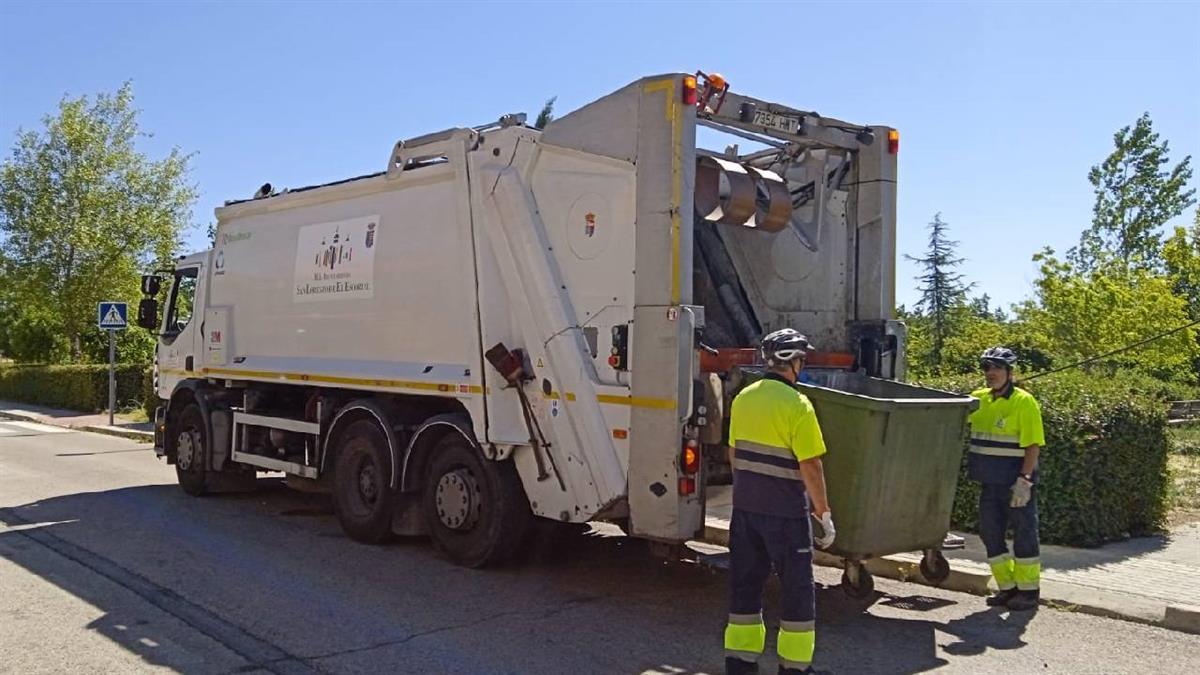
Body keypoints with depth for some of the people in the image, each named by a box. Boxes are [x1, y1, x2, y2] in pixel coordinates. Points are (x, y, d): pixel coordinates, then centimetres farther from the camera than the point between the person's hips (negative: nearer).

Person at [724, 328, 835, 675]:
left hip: (745, 507, 6)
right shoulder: (797, 405, -16)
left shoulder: (743, 399, 4)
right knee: (797, 588, 8)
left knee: (744, 582, 14)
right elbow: (810, 466, -16)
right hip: (786, 511, -6)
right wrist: (824, 513, -8)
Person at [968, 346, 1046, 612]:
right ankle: (1007, 587, 23)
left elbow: (1034, 445, -15)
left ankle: (1028, 591, 16)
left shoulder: (1024, 402, -11)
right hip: (990, 483, 6)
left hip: (1017, 483, -6)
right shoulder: (979, 399, 7)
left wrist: (1024, 480, -21)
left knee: (1024, 535, 4)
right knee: (990, 534, 10)